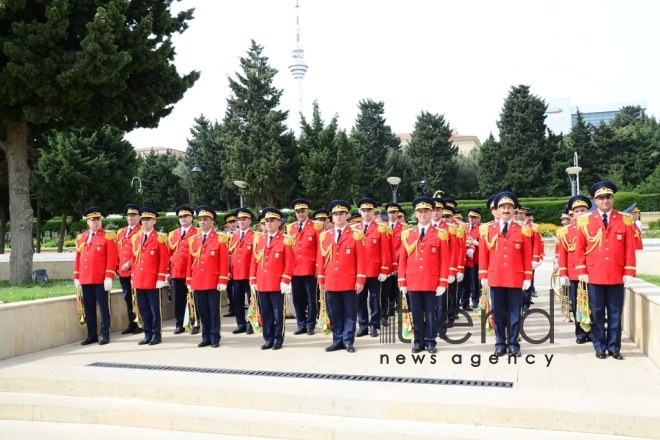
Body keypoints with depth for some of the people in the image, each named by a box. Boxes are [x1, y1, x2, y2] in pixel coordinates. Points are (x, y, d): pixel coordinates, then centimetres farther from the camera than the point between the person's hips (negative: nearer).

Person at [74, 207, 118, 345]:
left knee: (103, 307, 1)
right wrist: (76, 277, 11)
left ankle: (105, 335, 9)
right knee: (88, 309, 9)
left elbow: (112, 258, -9)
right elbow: (78, 258, 16)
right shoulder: (81, 238, 15)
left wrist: (109, 277, -16)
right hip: (85, 280, 5)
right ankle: (92, 335, 18)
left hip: (100, 280, -5)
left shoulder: (108, 237, -3)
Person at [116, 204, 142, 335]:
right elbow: (118, 251, 17)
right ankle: (132, 324, 19)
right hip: (123, 271, 7)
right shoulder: (121, 232, 17)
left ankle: (140, 324, 7)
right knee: (128, 298, 11)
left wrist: (130, 263, -17)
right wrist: (117, 266, 9)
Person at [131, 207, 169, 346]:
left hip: (153, 280, -6)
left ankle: (156, 335, 11)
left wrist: (161, 279, -14)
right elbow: (134, 259, 17)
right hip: (139, 280, 6)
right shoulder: (135, 238, 13)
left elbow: (164, 260, -9)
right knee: (143, 309, 10)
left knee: (155, 309, 2)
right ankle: (148, 335, 19)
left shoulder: (160, 238, -5)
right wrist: (133, 276, 13)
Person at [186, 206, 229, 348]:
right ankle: (206, 338, 18)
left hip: (213, 281, -4)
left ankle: (215, 338, 11)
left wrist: (223, 281, -12)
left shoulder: (220, 238, -2)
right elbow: (190, 261, 12)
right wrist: (189, 281, 8)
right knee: (202, 311, 9)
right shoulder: (192, 239, 11)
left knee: (214, 310, 3)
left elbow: (224, 262, -6)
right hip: (197, 282, 4)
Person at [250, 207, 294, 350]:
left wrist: (285, 281, -13)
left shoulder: (285, 241, -3)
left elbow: (290, 263, -7)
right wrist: (253, 280, 7)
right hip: (261, 283, 5)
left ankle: (278, 340, 13)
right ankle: (268, 339, 19)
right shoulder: (258, 239, 11)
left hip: (277, 284, -4)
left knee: (278, 313, 3)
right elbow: (254, 261, 12)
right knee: (265, 313, 10)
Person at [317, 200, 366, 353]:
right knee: (335, 313, 9)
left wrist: (360, 280, -10)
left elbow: (361, 259, -5)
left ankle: (348, 341, 12)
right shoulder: (324, 235, 9)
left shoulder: (356, 235, -1)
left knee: (350, 313, 4)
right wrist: (321, 279, 6)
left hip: (349, 282, -3)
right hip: (330, 282, 3)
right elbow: (320, 258, 10)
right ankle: (338, 341, 18)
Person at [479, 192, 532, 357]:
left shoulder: (523, 230, 4)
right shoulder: (488, 230, 5)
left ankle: (513, 344, 14)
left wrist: (528, 277, -1)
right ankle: (500, 344, 14)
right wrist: (483, 276, 1)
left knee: (514, 313, 5)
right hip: (495, 278, 1)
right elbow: (483, 254, 5)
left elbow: (527, 256, 3)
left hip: (516, 278, -1)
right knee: (497, 313, 6)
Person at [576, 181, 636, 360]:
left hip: (617, 275, 1)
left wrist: (629, 272, -3)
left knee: (615, 313, 7)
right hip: (594, 275, 0)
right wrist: (581, 271, -4)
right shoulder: (585, 221, 2)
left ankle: (614, 347, 17)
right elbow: (580, 248, 2)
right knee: (597, 313, 6)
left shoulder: (625, 221, 4)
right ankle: (600, 347, 16)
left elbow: (630, 249, 2)